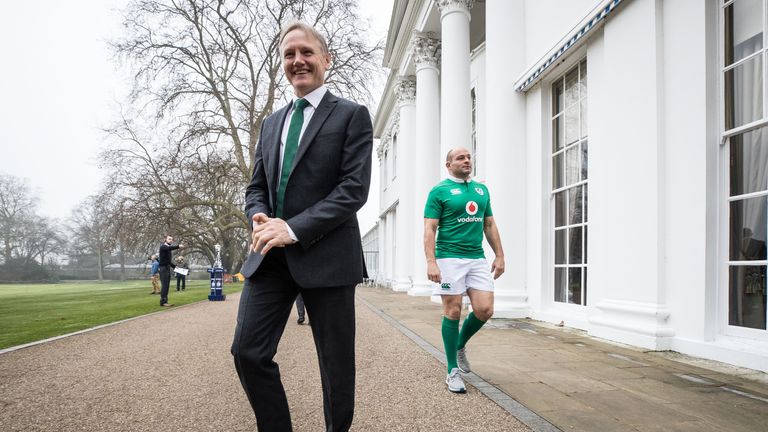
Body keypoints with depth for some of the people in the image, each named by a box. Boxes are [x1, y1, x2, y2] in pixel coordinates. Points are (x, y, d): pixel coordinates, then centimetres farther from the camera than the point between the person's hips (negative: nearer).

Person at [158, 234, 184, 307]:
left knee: (167, 286, 6)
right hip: (163, 268, -9)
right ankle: (163, 302, -12)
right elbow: (169, 248, -31)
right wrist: (178, 246, -45)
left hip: (168, 268, 9)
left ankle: (165, 301, 8)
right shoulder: (163, 247, -6)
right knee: (164, 285, -12)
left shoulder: (168, 248, 19)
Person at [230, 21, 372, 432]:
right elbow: (256, 187, 18)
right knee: (248, 352, 0)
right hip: (270, 255, 5)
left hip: (326, 254, -5)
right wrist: (260, 219, -5)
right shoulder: (271, 123, 18)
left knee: (336, 363, 6)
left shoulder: (352, 115, 0)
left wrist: (294, 228, -17)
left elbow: (354, 188, -10)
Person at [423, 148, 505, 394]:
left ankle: (460, 346, 26)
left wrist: (500, 255, 11)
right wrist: (431, 261, -18)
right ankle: (453, 371, 11)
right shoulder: (439, 191, -1)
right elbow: (429, 229, -7)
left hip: (477, 258, 5)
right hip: (449, 258, -5)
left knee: (485, 310, -3)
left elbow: (489, 225, 18)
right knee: (453, 311, -2)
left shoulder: (481, 189, 15)